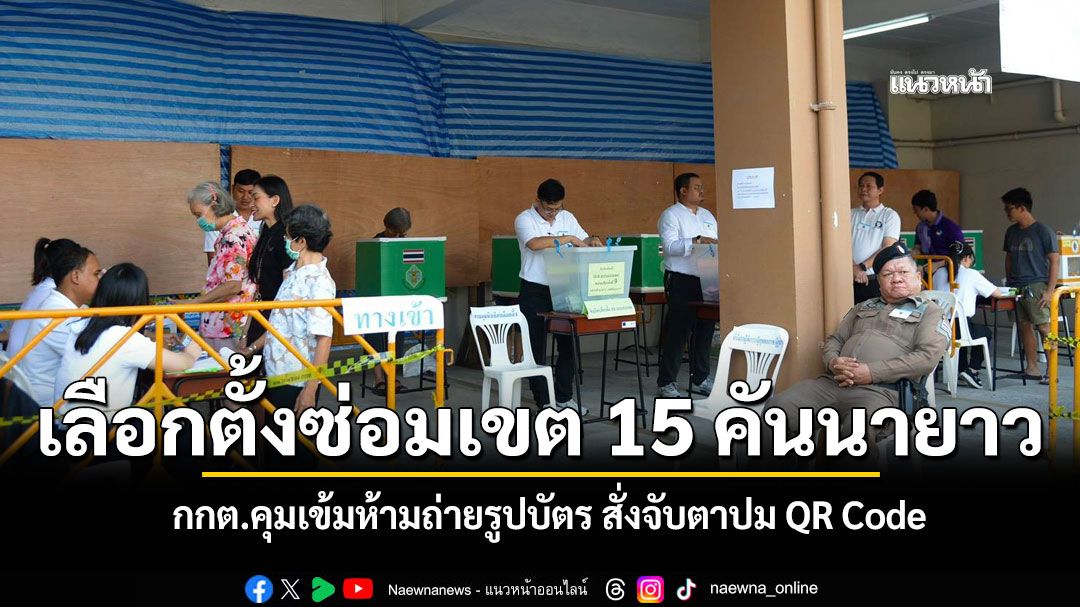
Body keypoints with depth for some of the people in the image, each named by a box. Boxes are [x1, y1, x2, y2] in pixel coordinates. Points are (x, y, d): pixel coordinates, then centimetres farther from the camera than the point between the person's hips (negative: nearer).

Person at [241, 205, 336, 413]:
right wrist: (252, 349, 21)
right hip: (276, 373, 8)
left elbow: (323, 338, -22)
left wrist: (310, 390, -24)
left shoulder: (319, 281, -18)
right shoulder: (293, 272, 9)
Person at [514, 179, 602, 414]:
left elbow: (584, 240, 13)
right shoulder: (524, 220, -10)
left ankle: (564, 396, 20)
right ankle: (543, 400, 12)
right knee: (536, 346, 2)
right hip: (534, 291, -5)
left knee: (568, 343, 8)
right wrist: (569, 238, -24)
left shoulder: (567, 218, 8)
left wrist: (593, 241, -11)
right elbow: (535, 244, -28)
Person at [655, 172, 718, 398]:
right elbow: (670, 246, -16)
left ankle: (700, 379, 21)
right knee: (677, 332, -6)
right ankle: (666, 383, 1)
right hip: (682, 281, -7)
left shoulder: (708, 216, 20)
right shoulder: (671, 215, -3)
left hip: (707, 281, 7)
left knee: (705, 331, 10)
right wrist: (697, 241, -24)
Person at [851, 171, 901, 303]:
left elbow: (888, 248, -6)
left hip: (878, 279, -2)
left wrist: (862, 267, -12)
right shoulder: (851, 214, 11)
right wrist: (853, 268, -14)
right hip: (852, 279, 2)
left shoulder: (890, 215, 4)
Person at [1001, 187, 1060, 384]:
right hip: (1016, 288, 6)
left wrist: (1050, 291, -13)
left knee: (1044, 327, -8)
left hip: (1036, 287, -6)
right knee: (1024, 327, 9)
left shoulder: (1043, 231, -6)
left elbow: (1054, 260, -8)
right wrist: (1009, 283, 15)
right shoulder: (1011, 232, 13)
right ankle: (1032, 368, 18)